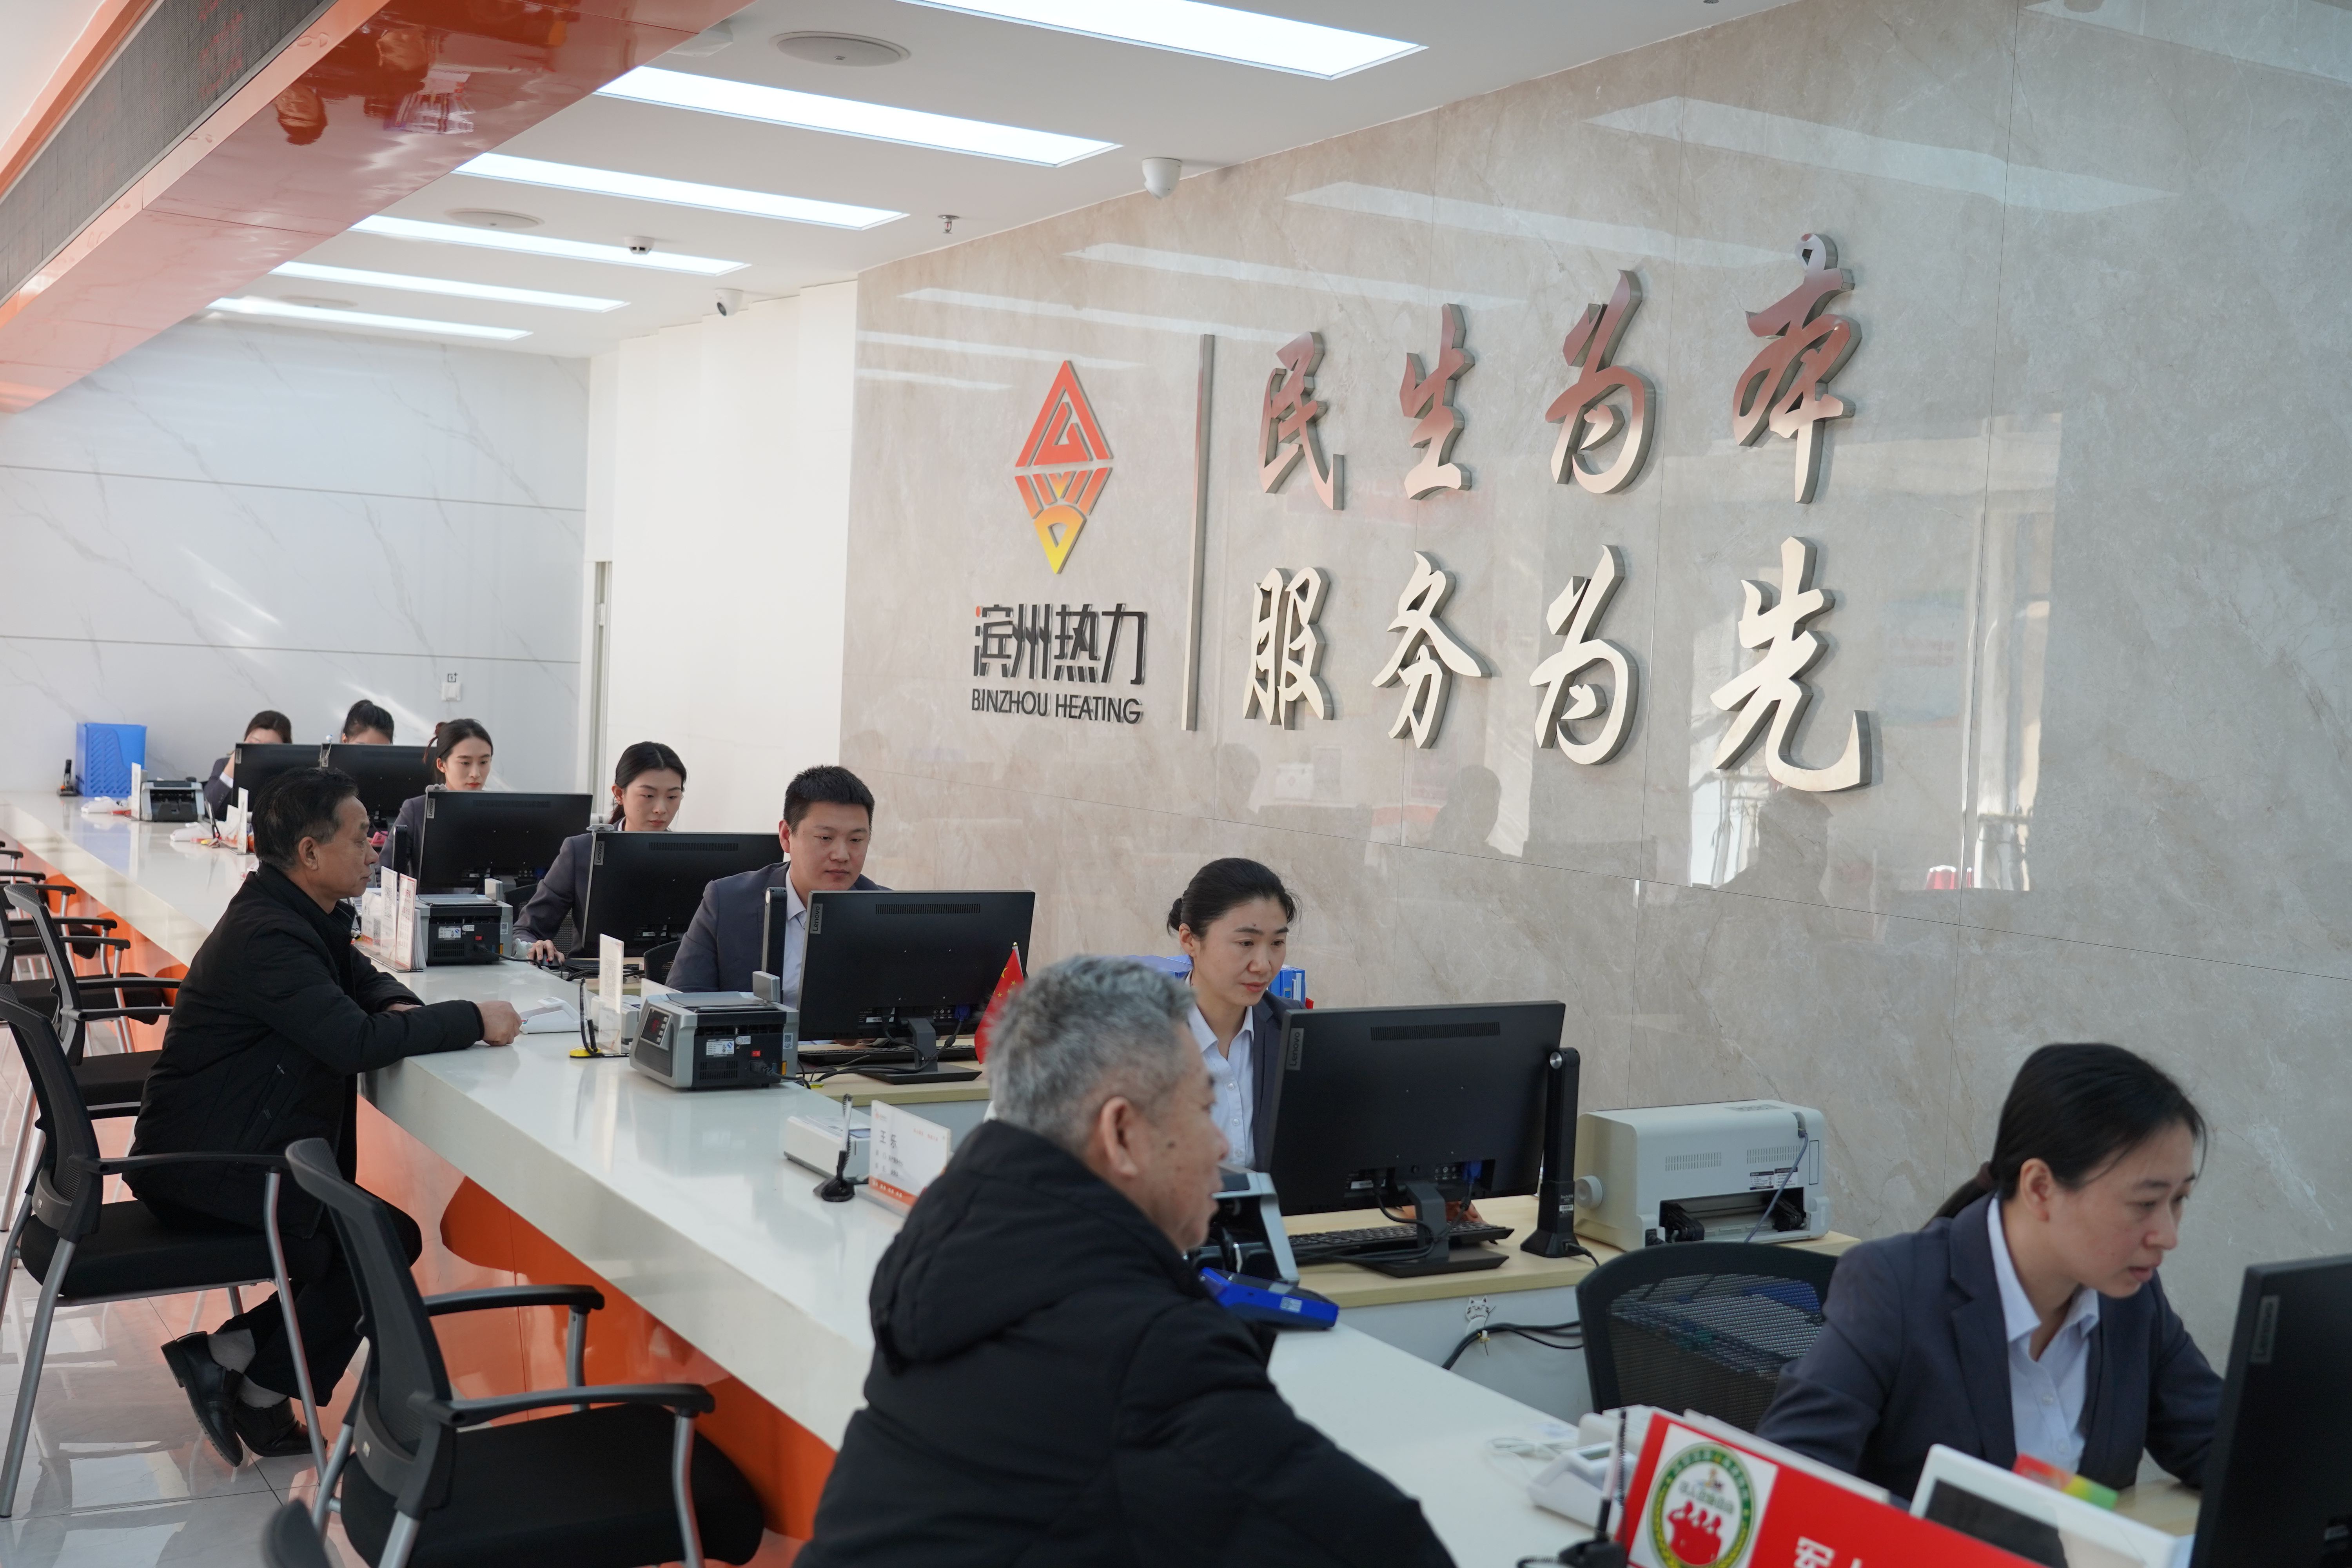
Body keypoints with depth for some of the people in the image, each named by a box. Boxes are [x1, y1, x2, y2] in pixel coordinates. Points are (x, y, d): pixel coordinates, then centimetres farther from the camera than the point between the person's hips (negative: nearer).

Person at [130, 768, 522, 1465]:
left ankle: (228, 1354, 5)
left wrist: (401, 1008, -7)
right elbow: (354, 1041, -33)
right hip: (200, 1170, -10)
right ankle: (258, 1395, -1)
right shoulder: (266, 935, -25)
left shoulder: (301, 913, 7)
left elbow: (366, 983, 17)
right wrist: (473, 1020, -24)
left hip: (228, 1151, 10)